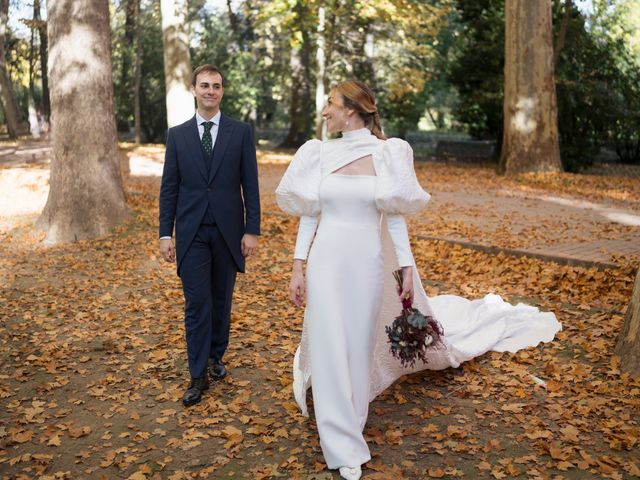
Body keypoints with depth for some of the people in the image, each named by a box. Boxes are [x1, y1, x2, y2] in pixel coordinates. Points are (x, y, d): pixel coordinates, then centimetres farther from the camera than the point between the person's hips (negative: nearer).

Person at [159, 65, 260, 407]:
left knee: (222, 300, 12)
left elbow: (250, 184, 1)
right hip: (192, 231, 0)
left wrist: (252, 230, -4)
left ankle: (216, 355, 32)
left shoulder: (241, 132, 3)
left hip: (228, 231, 0)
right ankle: (198, 376, 5)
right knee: (196, 303, -2)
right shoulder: (177, 135, 5)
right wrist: (165, 233, 0)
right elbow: (169, 187, 5)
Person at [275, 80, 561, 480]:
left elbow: (395, 217, -2)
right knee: (330, 348, 1)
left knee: (360, 345, 12)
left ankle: (351, 417, 36)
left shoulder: (386, 154, -4)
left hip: (367, 263, -1)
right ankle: (344, 447, 14)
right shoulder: (320, 154, 2)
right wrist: (298, 267, 0)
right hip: (326, 260, 1)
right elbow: (308, 216, 4)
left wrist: (407, 269, -5)